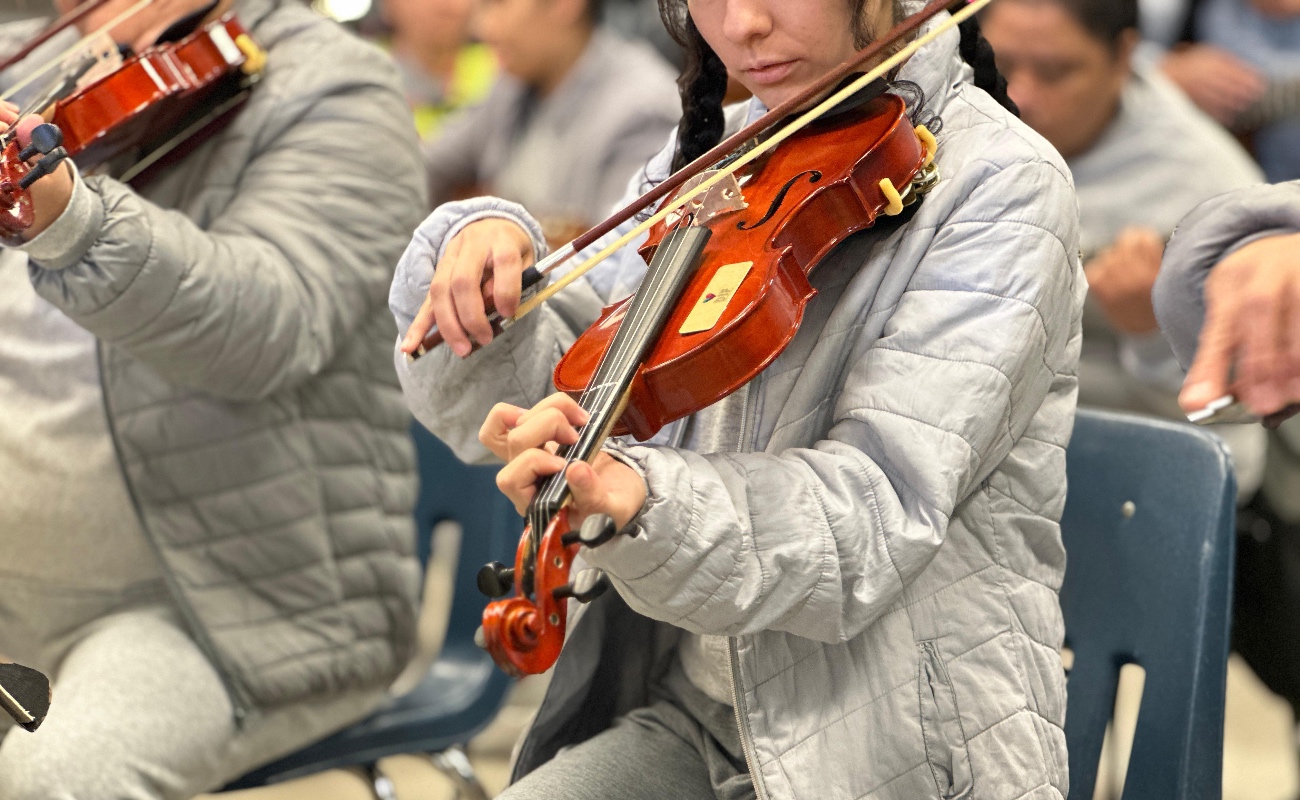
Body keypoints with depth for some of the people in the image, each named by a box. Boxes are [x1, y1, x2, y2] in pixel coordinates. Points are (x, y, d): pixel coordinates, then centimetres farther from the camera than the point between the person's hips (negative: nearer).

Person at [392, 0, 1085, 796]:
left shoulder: (1000, 182, -10)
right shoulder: (712, 152, 9)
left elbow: (878, 515, -22)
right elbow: (532, 395, 7)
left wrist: (640, 503, -39)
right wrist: (480, 248, -14)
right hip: (693, 716, 6)